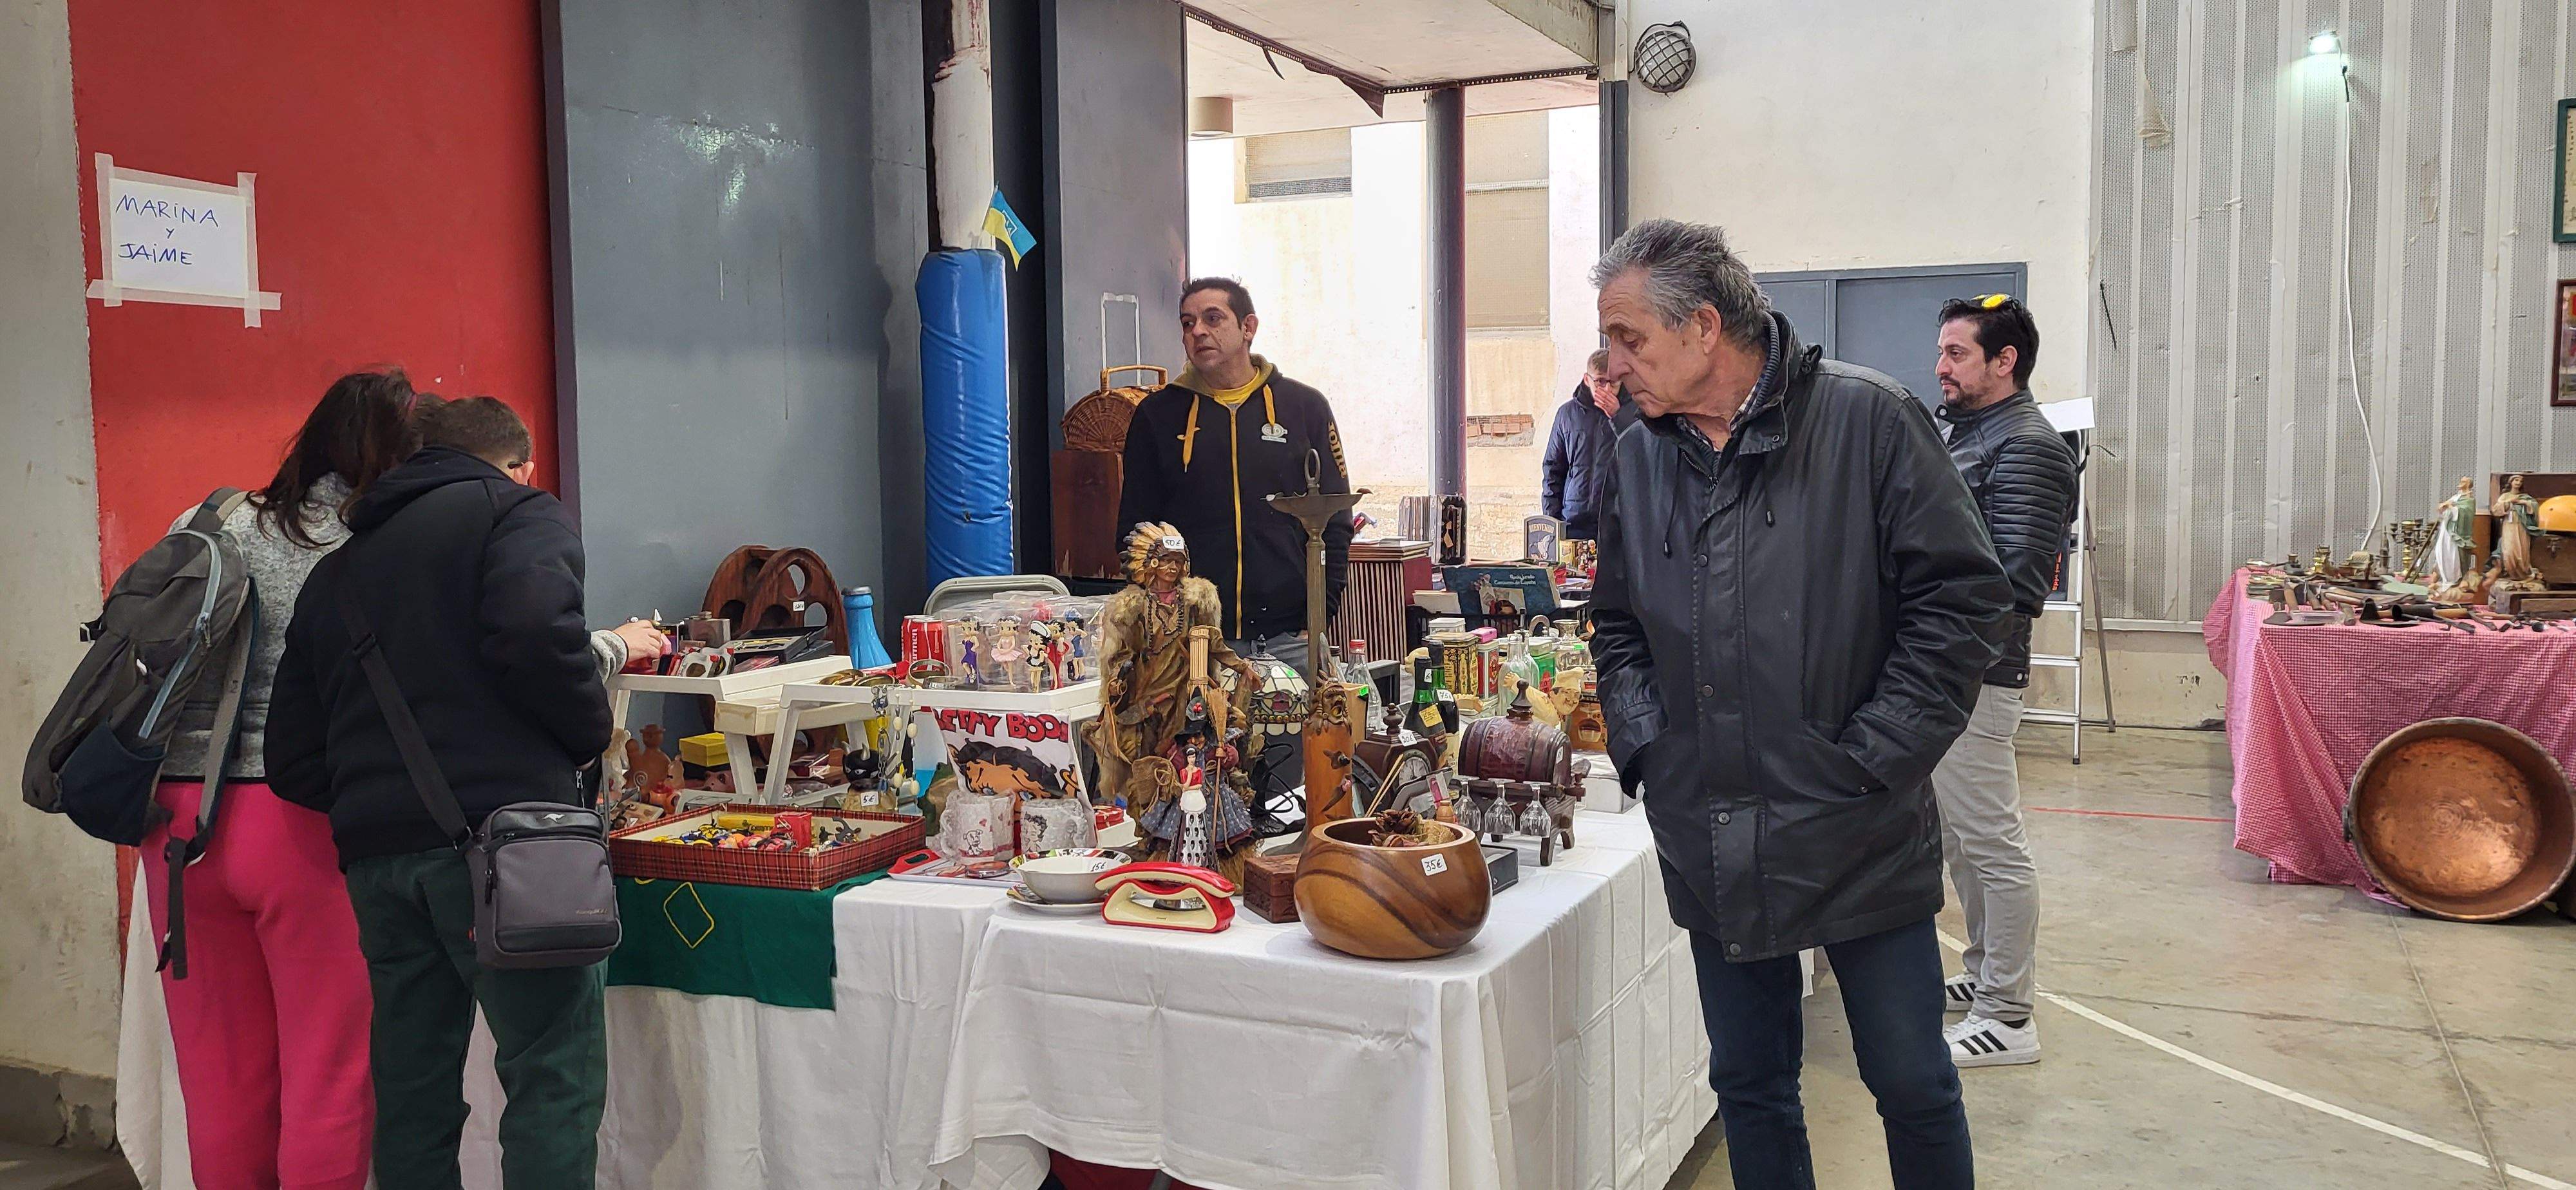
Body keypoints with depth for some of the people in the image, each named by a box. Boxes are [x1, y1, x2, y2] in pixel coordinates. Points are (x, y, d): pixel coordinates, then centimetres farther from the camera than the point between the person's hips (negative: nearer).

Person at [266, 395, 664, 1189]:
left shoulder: (336, 569, 23)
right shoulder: (519, 513, 4)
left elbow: (294, 763, 19)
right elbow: (535, 633, -18)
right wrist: (590, 733, -3)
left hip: (373, 853, 7)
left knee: (412, 1091, 13)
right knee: (555, 1078, -2)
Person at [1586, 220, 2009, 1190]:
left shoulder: (1866, 420, -9)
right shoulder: (1634, 460, 6)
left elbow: (1962, 598, -9)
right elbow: (1618, 629, 17)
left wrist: (1873, 759, -13)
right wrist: (1645, 747, 2)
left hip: (1860, 838, -4)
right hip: (1711, 845, 4)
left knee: (1911, 1083, 9)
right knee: (1749, 1085, 15)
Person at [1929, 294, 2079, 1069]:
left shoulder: (2025, 447, -15)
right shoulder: (1965, 432, 17)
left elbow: (2017, 579, -22)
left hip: (1974, 676, -10)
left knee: (1992, 844, -3)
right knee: (1958, 838, 18)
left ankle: (2008, 1020, 6)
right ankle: (1986, 977, 31)